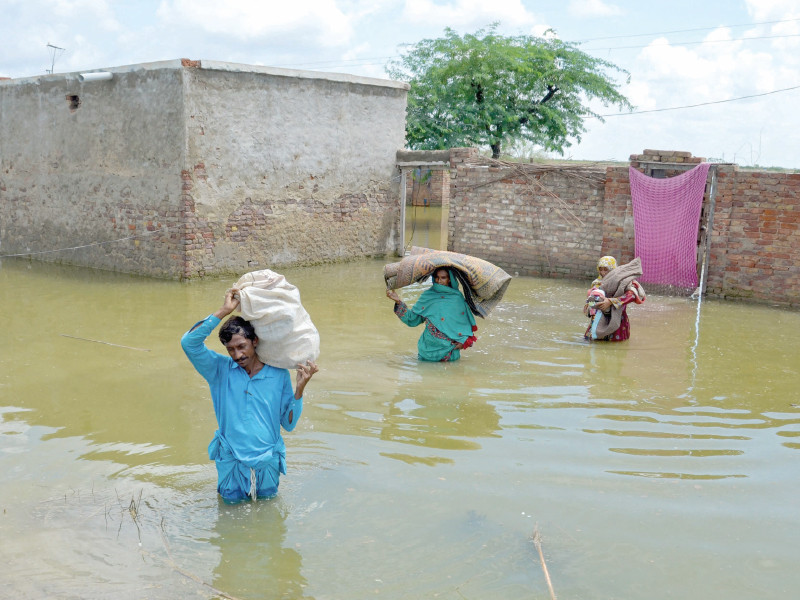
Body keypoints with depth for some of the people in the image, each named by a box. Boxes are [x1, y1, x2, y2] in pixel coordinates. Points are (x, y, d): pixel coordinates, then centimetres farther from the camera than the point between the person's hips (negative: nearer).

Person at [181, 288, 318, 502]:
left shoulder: (279, 375, -4)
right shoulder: (220, 370, -4)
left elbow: (288, 424, -3)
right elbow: (189, 342, -20)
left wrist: (299, 388, -16)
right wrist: (224, 311, -21)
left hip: (266, 459, 0)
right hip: (231, 458, 0)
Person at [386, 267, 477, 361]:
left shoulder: (457, 298, 4)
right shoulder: (428, 296, 5)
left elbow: (466, 322, 7)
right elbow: (413, 318, 5)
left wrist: (464, 340, -7)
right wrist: (398, 302, -4)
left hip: (451, 346, 0)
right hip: (430, 346, 0)